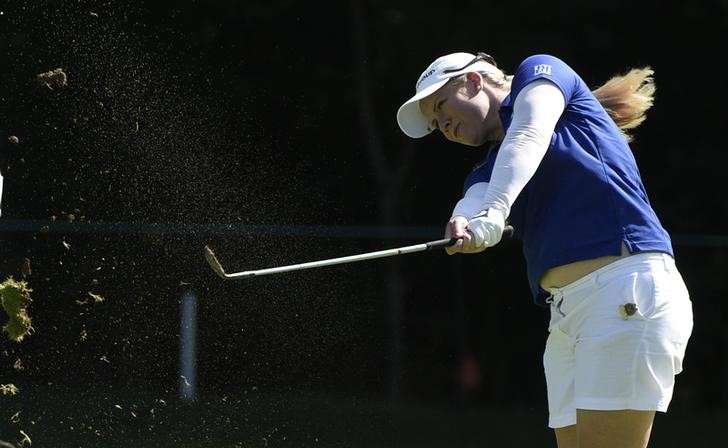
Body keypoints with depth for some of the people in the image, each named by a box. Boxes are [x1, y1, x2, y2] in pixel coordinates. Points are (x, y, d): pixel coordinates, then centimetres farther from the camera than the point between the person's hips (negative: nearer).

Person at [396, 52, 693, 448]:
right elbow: (477, 201, 1)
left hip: (626, 290, -8)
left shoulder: (539, 73, 10)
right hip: (565, 312, 8)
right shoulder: (485, 172, 25)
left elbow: (529, 137, -12)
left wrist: (493, 212, -29)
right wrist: (463, 224, -24)